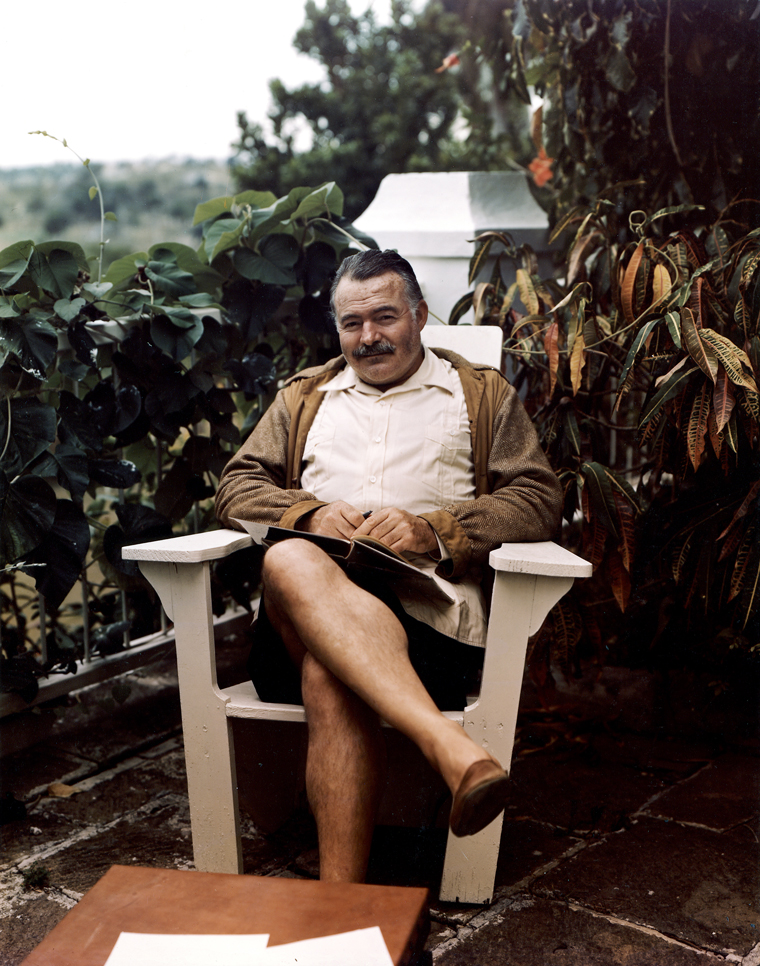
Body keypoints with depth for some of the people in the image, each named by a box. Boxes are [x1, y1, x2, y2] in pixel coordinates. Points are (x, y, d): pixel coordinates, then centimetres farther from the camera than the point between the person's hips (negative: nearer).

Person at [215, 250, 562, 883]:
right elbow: (236, 487, 21)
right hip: (304, 610, 2)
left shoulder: (484, 396, 24)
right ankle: (452, 751, -53)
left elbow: (540, 500, 9)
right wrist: (310, 515, -2)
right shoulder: (304, 398, 32)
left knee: (329, 673, -38)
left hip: (428, 600, -2)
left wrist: (434, 531, -8)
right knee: (289, 562, -38)